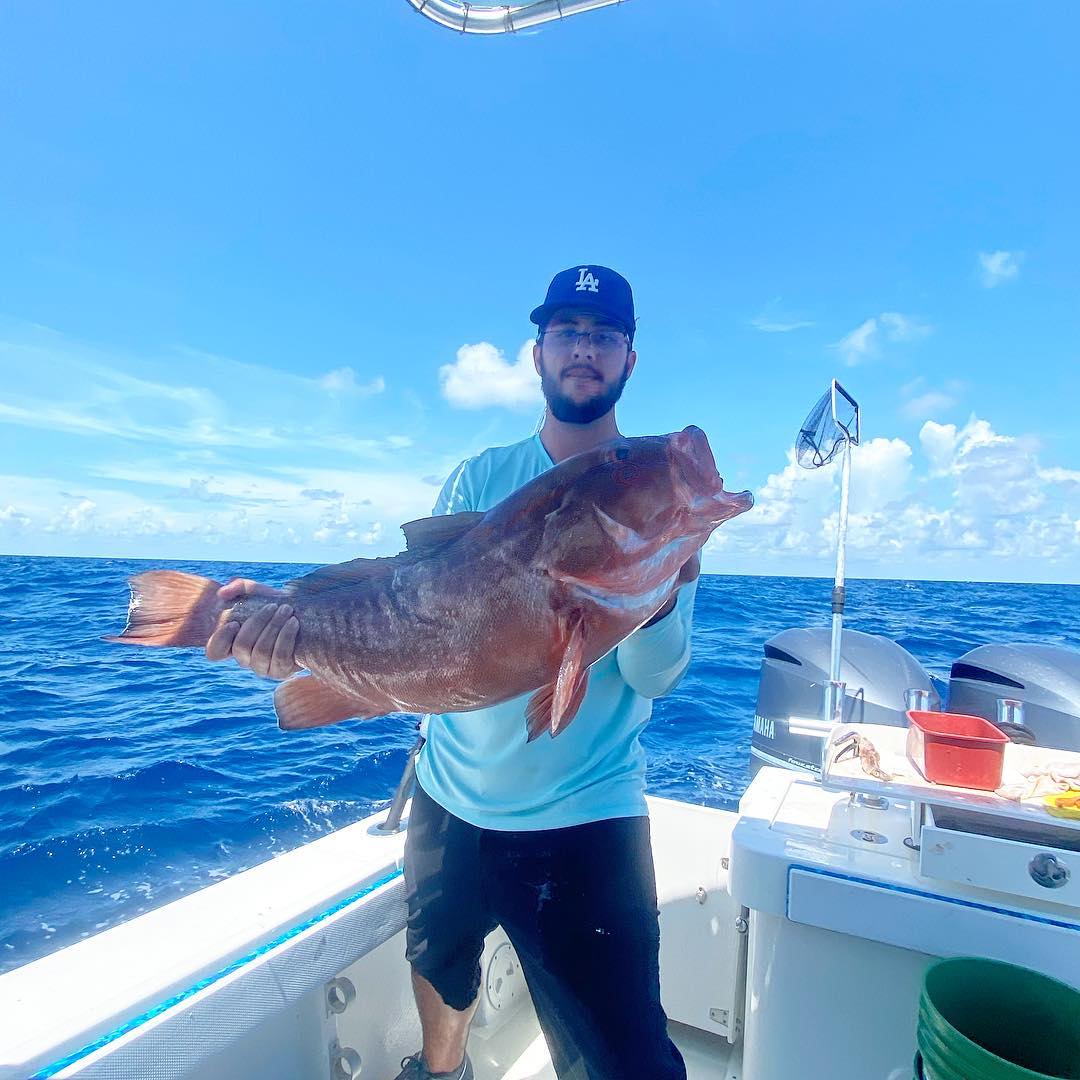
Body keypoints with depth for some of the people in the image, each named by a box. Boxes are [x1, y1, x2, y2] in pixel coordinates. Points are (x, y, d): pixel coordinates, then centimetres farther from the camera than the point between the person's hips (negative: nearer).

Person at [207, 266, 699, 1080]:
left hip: (583, 816, -3)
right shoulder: (482, 477, 0)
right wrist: (302, 620, -23)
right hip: (451, 794, 4)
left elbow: (655, 677, -14)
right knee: (441, 962, 27)